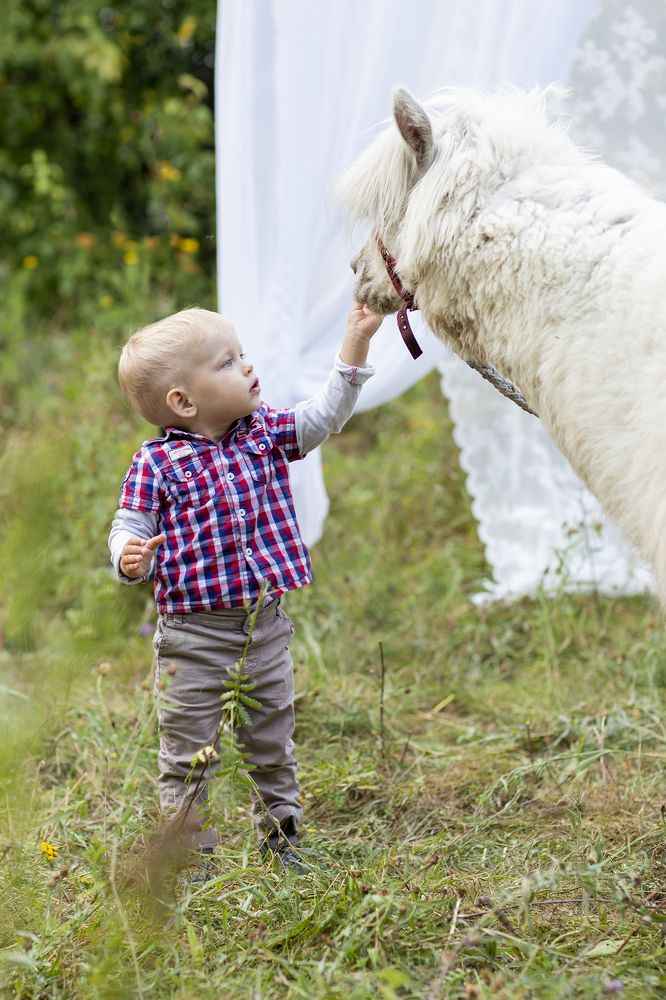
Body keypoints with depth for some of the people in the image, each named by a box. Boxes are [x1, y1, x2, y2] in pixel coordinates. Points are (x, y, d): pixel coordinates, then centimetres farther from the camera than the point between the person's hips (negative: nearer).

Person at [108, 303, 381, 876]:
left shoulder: (265, 433, 4)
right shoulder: (156, 464, -11)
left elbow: (324, 417, 0)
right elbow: (129, 529, -8)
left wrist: (356, 343, -7)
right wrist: (130, 559, -32)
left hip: (267, 629, 5)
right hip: (194, 636, -5)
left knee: (274, 745, 17)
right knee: (188, 754, 5)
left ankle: (281, 842, 32)